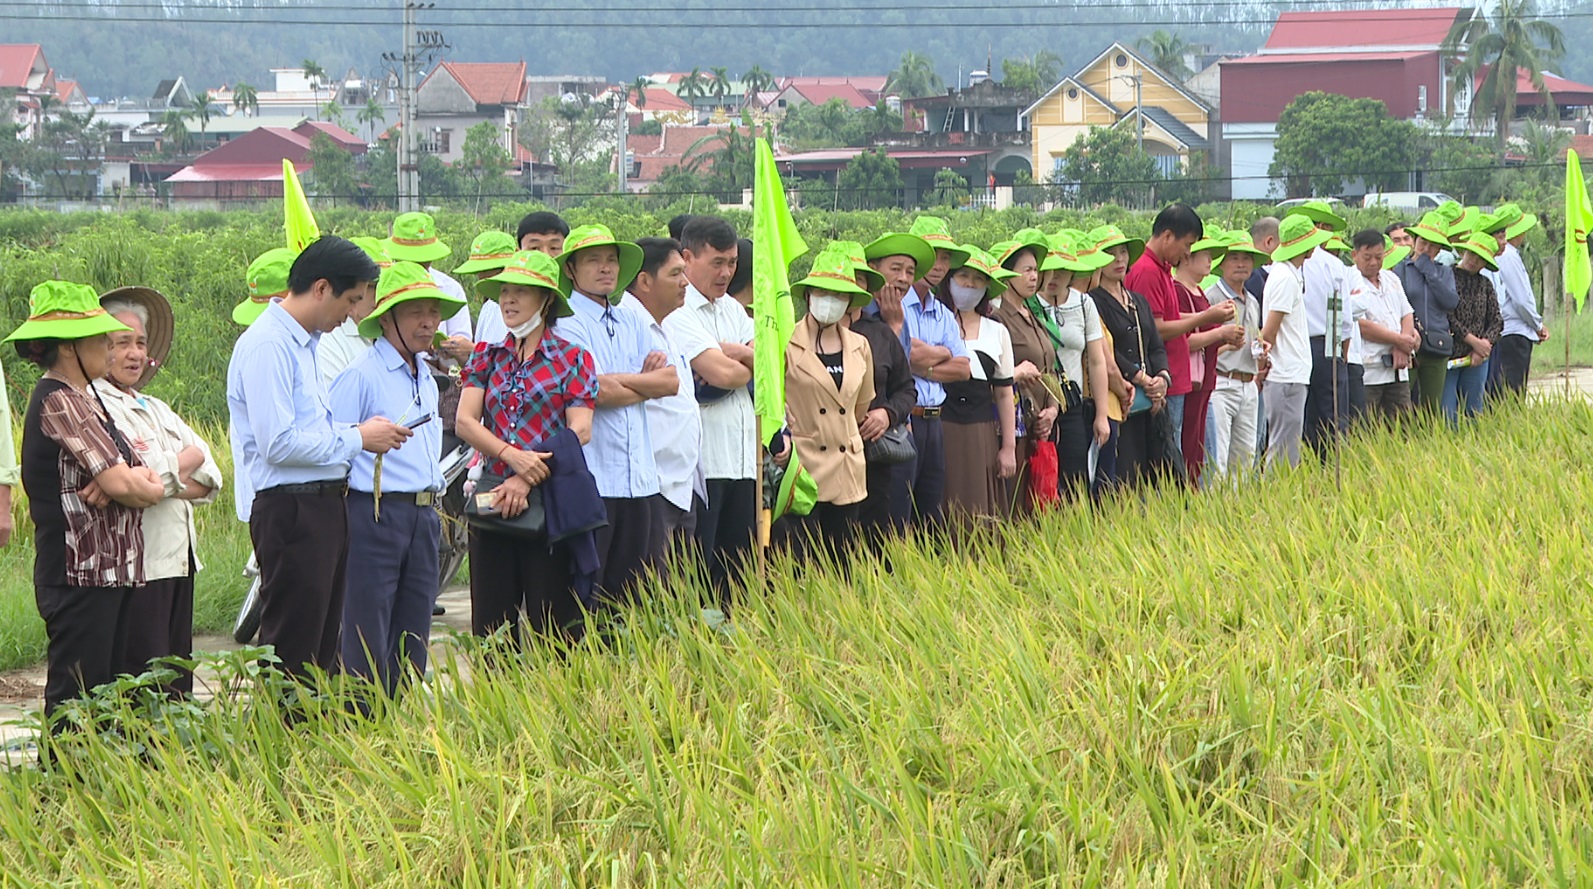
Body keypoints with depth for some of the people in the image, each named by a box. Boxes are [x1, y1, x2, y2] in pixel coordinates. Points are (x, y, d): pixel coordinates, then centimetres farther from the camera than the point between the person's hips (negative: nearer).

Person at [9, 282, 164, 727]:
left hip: (108, 571, 10)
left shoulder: (80, 399, 17)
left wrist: (136, 479, -10)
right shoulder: (60, 402, -14)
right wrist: (154, 488, 0)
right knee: (74, 700, -7)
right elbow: (119, 485, -21)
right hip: (80, 576, -10)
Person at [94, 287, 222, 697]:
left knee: (177, 685, 8)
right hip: (136, 566, -8)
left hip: (177, 562, 8)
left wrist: (164, 476, -12)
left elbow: (209, 479, 7)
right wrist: (186, 459, -2)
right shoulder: (96, 405, -6)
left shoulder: (156, 409, 19)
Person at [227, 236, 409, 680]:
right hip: (290, 509, -10)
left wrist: (361, 433, 7)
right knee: (291, 656, -6)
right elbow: (277, 444, -22)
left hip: (323, 505, 10)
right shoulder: (267, 346, -16)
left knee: (322, 646, 14)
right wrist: (357, 439, -13)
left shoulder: (304, 342, 16)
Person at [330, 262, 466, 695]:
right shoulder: (361, 376, -8)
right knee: (367, 643, -6)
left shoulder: (427, 381, 17)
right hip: (376, 514, -8)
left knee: (412, 640, 10)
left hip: (424, 517, 8)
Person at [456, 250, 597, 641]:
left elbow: (579, 432, -6)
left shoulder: (572, 359, 3)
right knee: (491, 623, 3)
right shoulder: (487, 358, 13)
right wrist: (513, 456, -15)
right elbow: (465, 422, 2)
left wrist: (526, 481, -15)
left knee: (554, 622, -4)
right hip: (492, 503, 3)